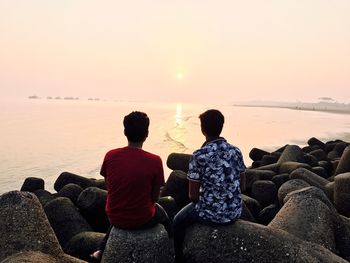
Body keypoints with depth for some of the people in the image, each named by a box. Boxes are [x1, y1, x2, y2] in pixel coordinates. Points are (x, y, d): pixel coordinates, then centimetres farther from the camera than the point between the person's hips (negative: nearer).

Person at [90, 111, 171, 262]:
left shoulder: (110, 156, -12)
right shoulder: (154, 161, -20)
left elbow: (110, 188, 3)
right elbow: (154, 197, -8)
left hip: (114, 218, 3)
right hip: (143, 220, -2)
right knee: (162, 213, 31)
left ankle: (101, 251, 39)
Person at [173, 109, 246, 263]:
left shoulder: (199, 156, -19)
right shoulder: (235, 151, -4)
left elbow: (193, 196, -14)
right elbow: (242, 187, 5)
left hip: (210, 214, -5)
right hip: (234, 213, 6)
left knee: (178, 221, 24)